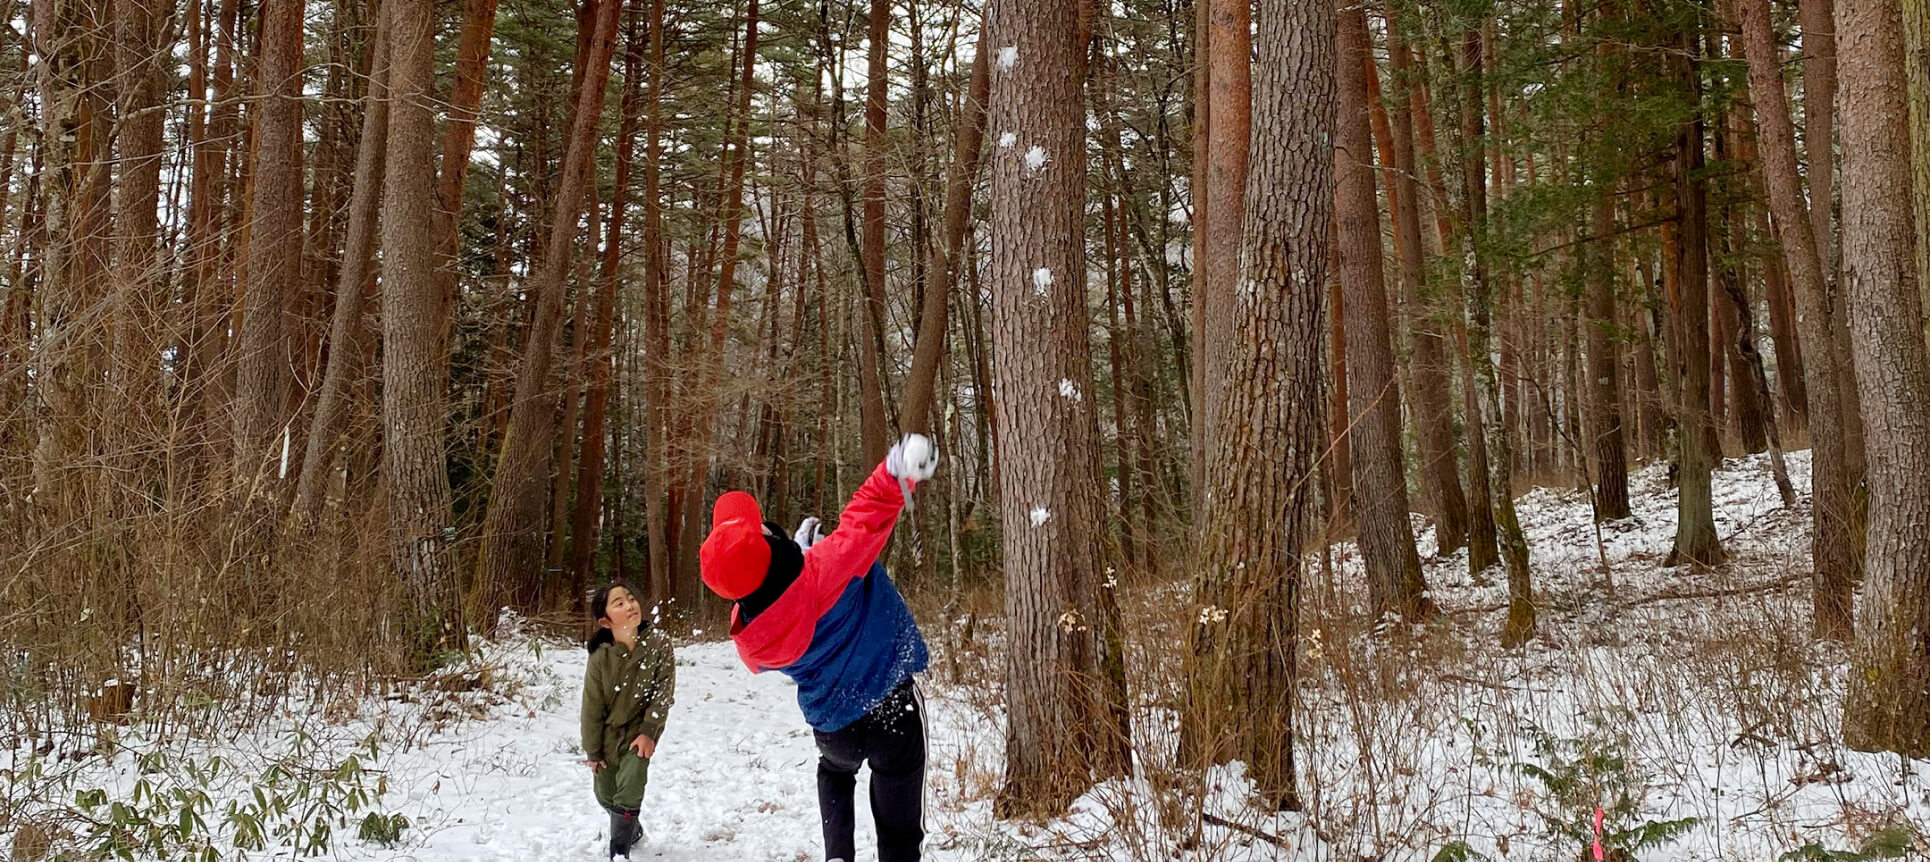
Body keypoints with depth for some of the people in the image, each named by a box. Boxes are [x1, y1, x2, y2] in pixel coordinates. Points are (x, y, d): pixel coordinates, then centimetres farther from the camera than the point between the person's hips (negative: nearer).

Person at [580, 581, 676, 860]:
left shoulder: (658, 644, -20)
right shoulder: (600, 657, -20)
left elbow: (664, 692, -14)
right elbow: (592, 706, -11)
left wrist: (649, 732, -19)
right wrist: (592, 751, -5)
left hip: (639, 733, -2)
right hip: (608, 736, 2)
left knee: (627, 797, -15)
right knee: (606, 797, 19)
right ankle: (633, 830, 47)